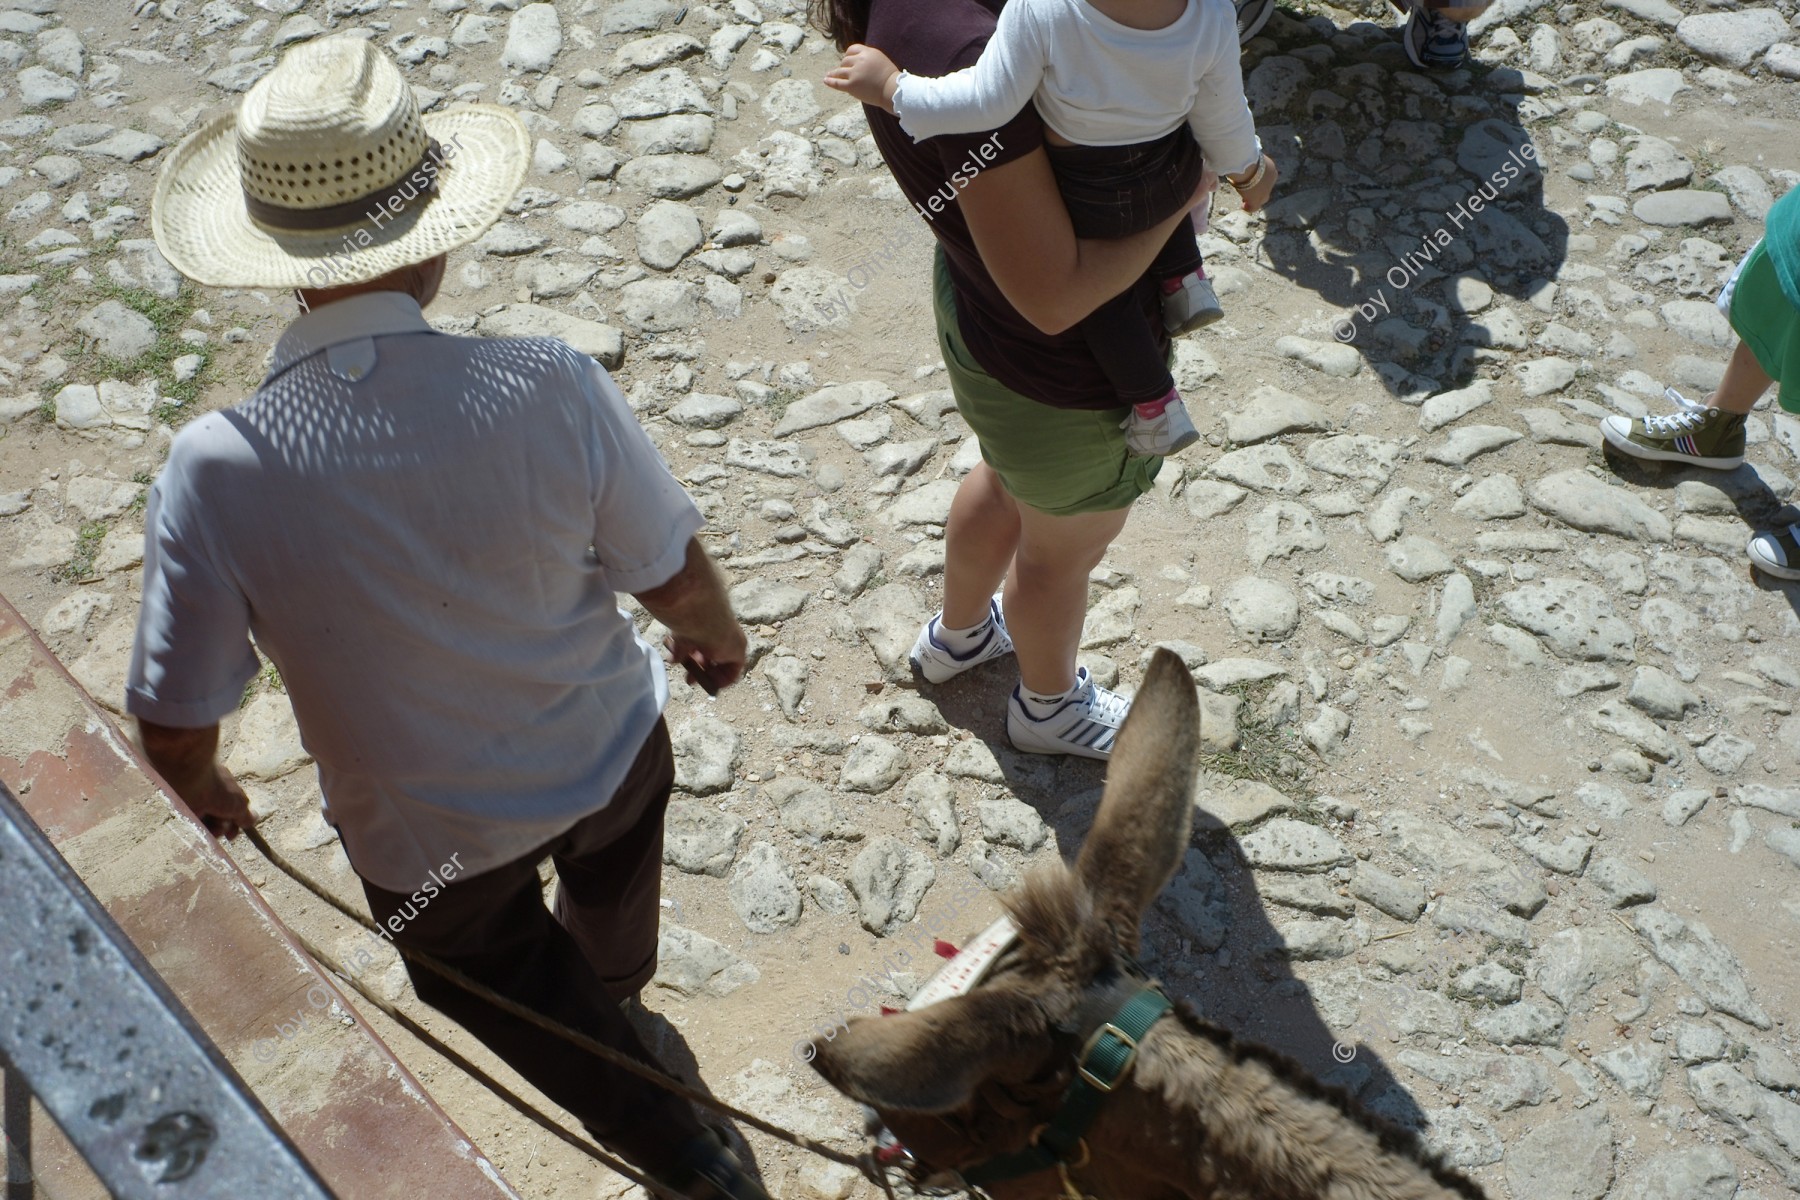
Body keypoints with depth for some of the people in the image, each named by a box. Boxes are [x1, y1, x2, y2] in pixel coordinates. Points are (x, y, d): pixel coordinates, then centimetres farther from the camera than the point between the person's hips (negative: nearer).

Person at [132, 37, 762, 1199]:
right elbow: (676, 578, -16)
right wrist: (715, 633, 8)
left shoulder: (215, 470, -31)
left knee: (504, 983, 30)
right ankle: (614, 990, 71)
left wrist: (205, 791, 5)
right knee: (609, 880, 37)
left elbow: (175, 726, -19)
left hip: (430, 845, -2)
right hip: (612, 756, 2)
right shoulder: (550, 386, -31)